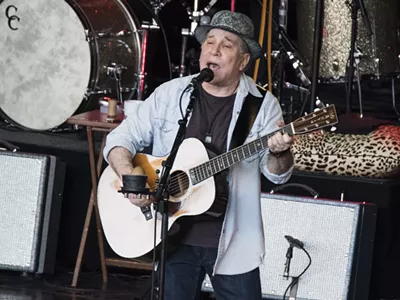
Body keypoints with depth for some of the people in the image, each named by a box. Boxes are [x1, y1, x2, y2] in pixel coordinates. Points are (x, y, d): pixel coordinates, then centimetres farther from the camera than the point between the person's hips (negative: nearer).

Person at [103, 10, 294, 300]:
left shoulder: (263, 105, -2)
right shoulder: (169, 94, 1)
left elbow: (278, 174, -3)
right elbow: (121, 138, 3)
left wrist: (279, 153, -27)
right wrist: (130, 178, -16)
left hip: (232, 241, -1)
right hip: (174, 235, 1)